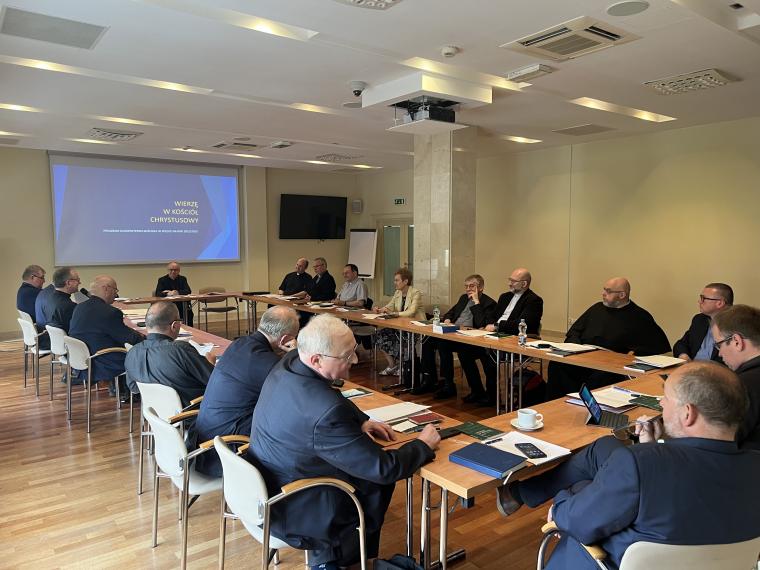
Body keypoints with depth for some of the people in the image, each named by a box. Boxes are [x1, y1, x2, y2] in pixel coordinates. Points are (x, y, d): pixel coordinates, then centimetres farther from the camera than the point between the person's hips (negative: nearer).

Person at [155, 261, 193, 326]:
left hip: (182, 305, 1)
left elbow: (188, 291, -2)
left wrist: (177, 292, -19)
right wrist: (167, 294, -25)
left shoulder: (183, 279, 13)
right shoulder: (162, 280, 7)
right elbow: (158, 294, -6)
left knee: (189, 312, -24)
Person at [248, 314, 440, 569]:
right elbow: (384, 469, -25)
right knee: (381, 480, 11)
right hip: (291, 512, -7)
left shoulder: (289, 362, -11)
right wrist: (424, 445, -9)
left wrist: (361, 420, 0)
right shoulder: (326, 412, -36)